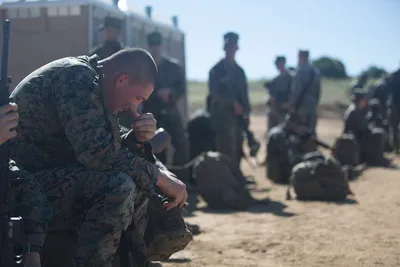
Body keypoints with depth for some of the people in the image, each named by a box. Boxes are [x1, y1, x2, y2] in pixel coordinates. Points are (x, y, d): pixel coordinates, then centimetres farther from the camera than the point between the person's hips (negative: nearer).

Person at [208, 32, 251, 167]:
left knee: (237, 151, 5)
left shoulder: (239, 71, 17)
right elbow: (215, 93, -10)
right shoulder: (216, 69, 0)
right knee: (224, 151, -11)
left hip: (237, 116, 6)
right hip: (221, 116, -6)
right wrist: (233, 103, -17)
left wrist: (246, 112, 3)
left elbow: (244, 94, 16)